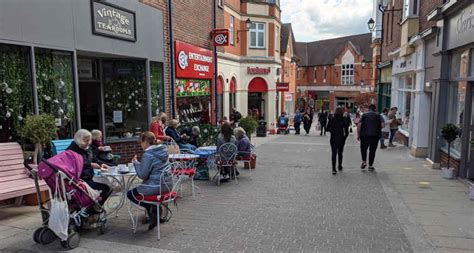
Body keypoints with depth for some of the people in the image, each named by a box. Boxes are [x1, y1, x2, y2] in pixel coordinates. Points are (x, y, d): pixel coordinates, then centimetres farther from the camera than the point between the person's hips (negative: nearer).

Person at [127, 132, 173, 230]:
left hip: (156, 187, -8)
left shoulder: (148, 154, -19)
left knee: (130, 194, 14)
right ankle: (155, 209, 22)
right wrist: (139, 163, 14)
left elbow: (142, 175, -15)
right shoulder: (163, 150, 5)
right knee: (139, 188, 33)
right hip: (168, 185, 9)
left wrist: (136, 163, -2)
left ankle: (151, 208, 5)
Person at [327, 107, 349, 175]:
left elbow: (327, 129, 1)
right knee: (340, 153, 17)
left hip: (333, 139, 0)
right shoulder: (344, 120, -6)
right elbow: (346, 132, -8)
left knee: (334, 153, 2)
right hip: (341, 139, 0)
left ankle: (334, 169, -9)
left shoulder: (332, 120, -3)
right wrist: (344, 138, 4)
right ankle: (340, 167, 30)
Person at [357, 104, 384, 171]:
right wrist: (378, 129, 14)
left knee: (363, 148, 18)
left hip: (364, 135, 0)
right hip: (375, 135, 0)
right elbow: (382, 125, -5)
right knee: (372, 150, 8)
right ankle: (370, 166, 13)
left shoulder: (364, 115, 4)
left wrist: (358, 135, 1)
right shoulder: (378, 115, 5)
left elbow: (359, 125, -5)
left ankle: (364, 161, 5)